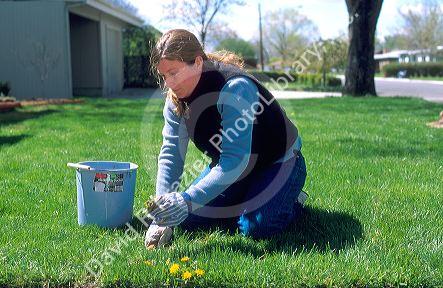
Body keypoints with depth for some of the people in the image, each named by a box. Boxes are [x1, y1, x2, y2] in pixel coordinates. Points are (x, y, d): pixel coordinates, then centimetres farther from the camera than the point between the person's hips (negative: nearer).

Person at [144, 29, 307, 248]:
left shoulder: (235, 88, -34)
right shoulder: (176, 99, -10)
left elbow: (235, 160, -39)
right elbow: (170, 154, -14)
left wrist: (189, 200, -45)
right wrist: (162, 215, -25)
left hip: (278, 163, -7)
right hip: (230, 165, 7)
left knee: (257, 227, -28)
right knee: (188, 220, -5)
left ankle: (292, 200, 6)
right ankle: (248, 199, 18)